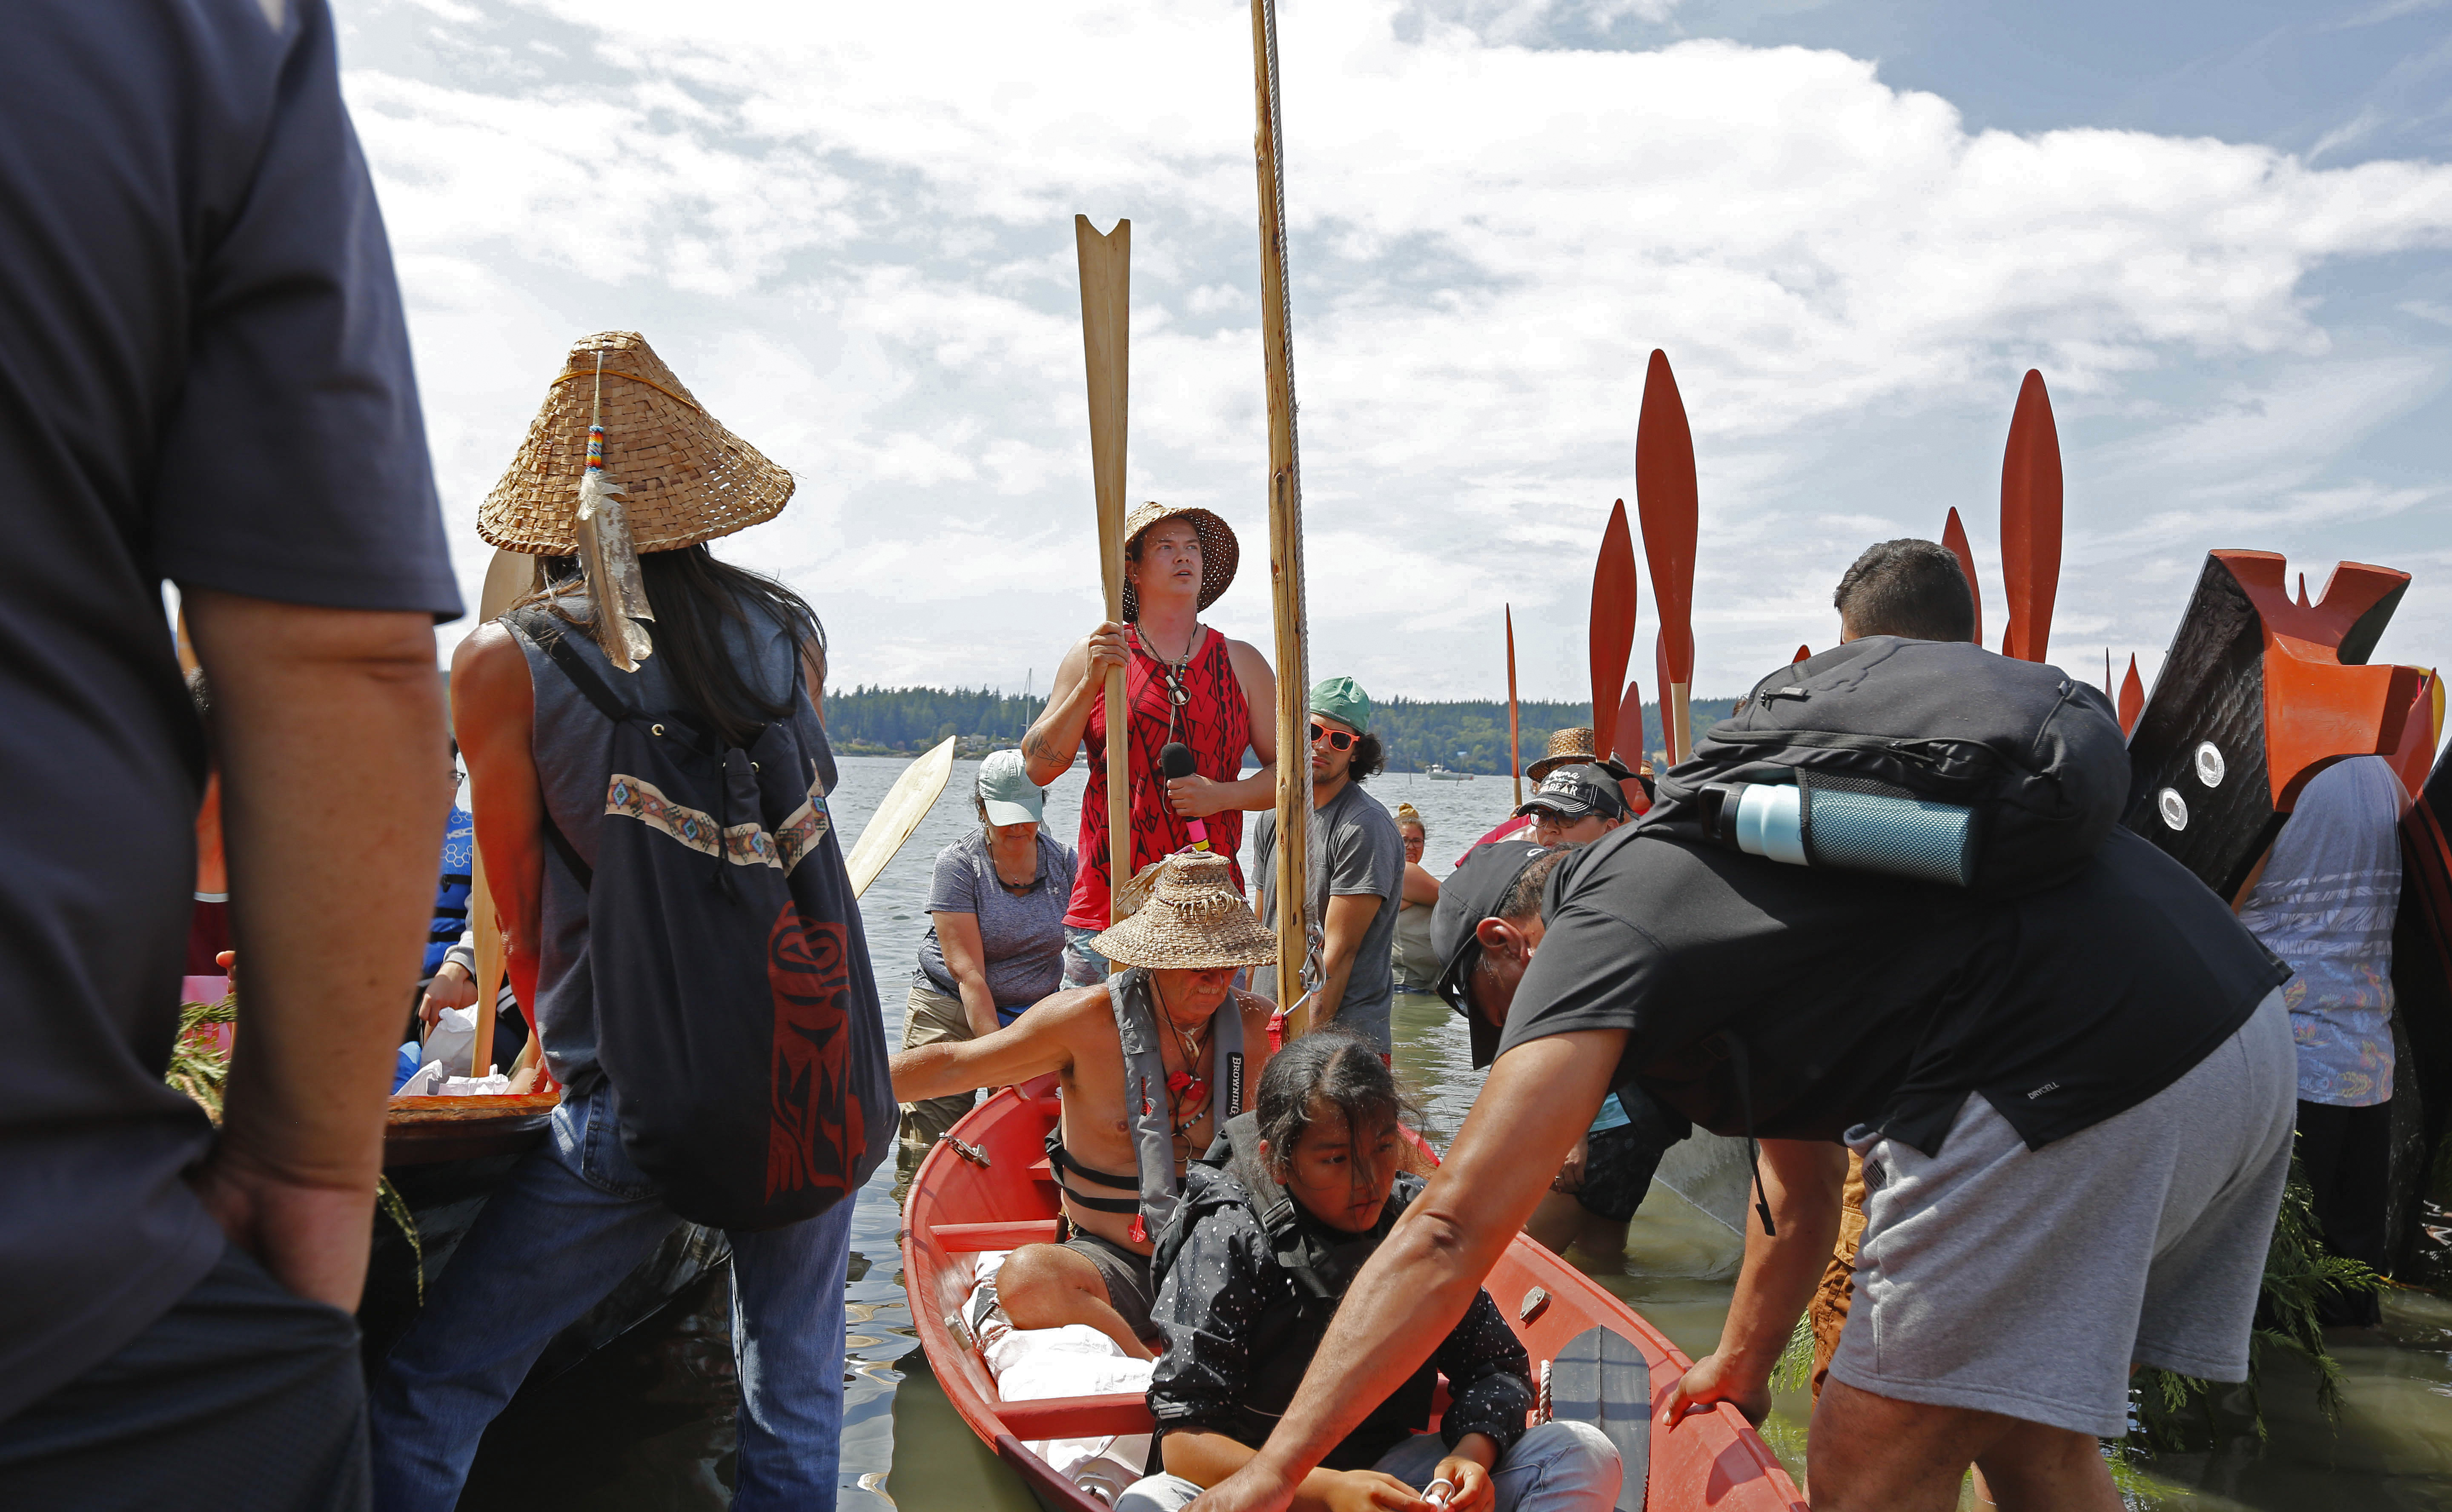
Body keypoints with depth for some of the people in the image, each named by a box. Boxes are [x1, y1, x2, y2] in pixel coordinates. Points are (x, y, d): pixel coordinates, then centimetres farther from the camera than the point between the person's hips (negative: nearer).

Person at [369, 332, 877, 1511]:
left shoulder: (504, 661, -7)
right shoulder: (792, 632, 3)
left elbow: (523, 910, 1)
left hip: (631, 1108, -3)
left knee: (426, 1399, 14)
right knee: (796, 1409, 20)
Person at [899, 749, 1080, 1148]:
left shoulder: (1063, 861, 1)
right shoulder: (958, 864, -10)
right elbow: (969, 972, -17)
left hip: (1034, 1016, 3)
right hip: (951, 1014, -3)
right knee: (930, 1146, -8)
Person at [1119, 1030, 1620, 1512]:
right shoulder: (1229, 1243, -16)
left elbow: (1495, 1368, 2)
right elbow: (1183, 1441, -21)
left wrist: (1470, 1456, -21)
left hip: (1387, 1472, 4)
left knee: (1587, 1456, -15)